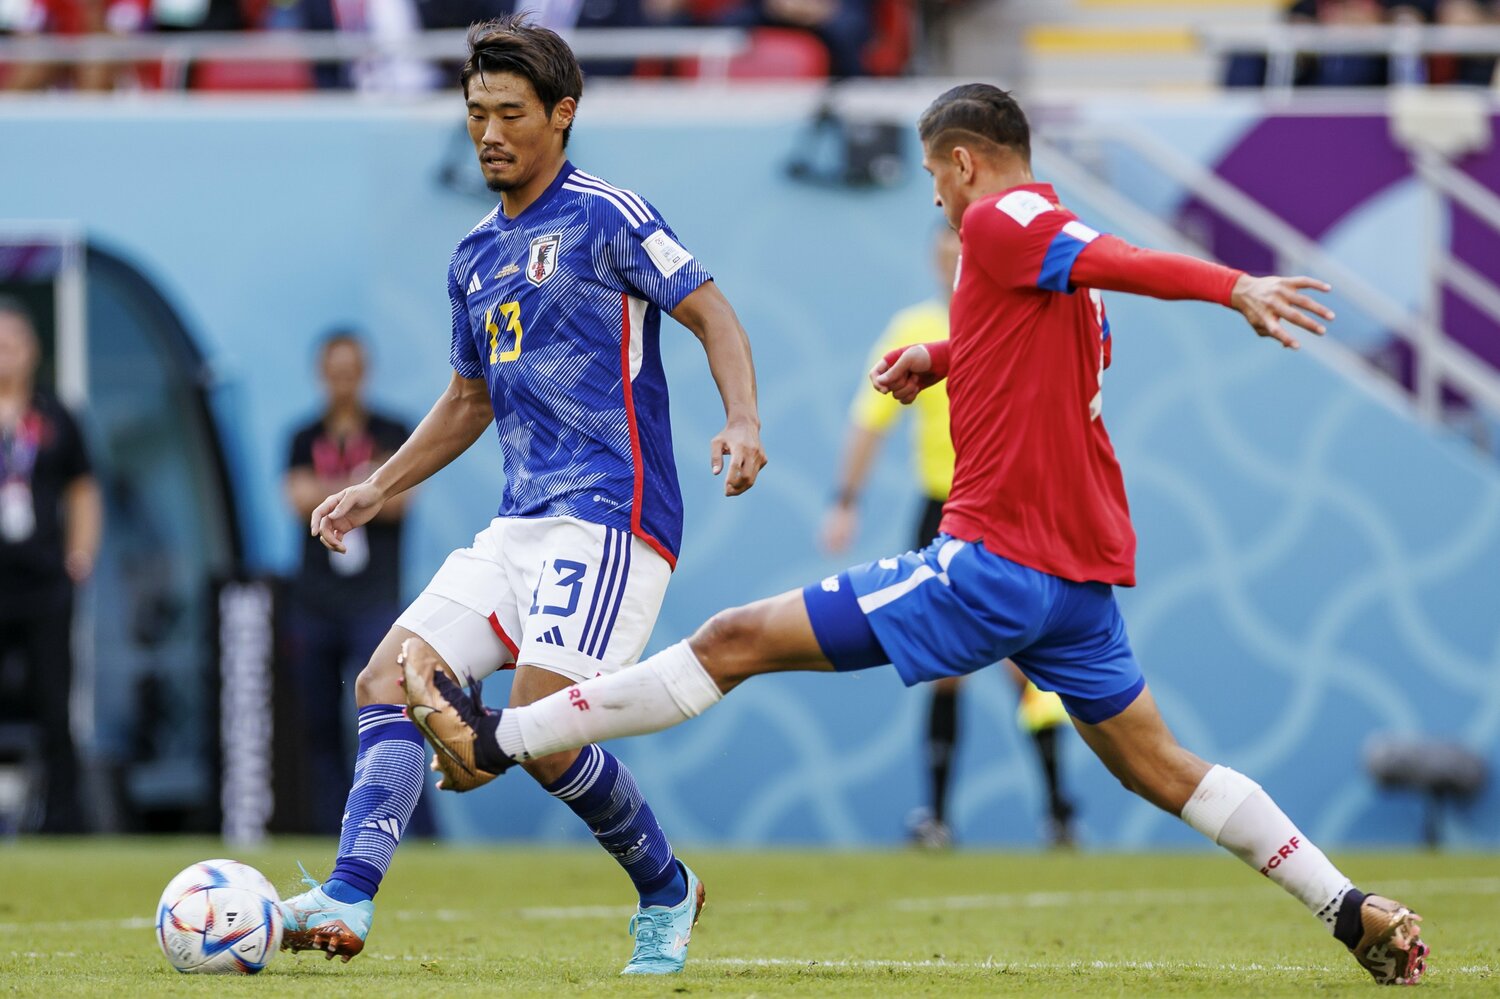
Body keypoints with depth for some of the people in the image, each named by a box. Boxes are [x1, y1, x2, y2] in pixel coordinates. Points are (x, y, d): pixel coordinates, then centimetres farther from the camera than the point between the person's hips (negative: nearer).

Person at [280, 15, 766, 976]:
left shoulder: (606, 215, -4)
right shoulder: (475, 256, 19)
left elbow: (714, 315, -7)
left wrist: (743, 420, -23)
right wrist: (377, 490, 24)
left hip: (609, 512, -8)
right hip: (520, 524, 8)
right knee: (391, 679, -7)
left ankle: (666, 894, 6)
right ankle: (347, 904, -16)